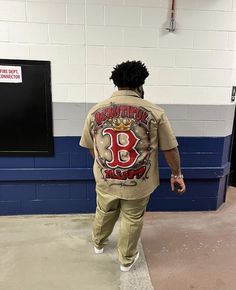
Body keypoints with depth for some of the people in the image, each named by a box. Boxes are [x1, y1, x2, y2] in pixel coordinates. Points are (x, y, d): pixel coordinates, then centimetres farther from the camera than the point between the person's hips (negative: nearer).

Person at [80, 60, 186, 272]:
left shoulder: (95, 112, -5)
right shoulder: (155, 113, -14)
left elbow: (90, 147, 6)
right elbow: (170, 149, -7)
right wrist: (177, 174, 9)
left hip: (105, 181, 3)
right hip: (138, 184, -2)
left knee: (104, 213, 28)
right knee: (132, 221, 21)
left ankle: (98, 244, 54)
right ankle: (126, 260, 42)